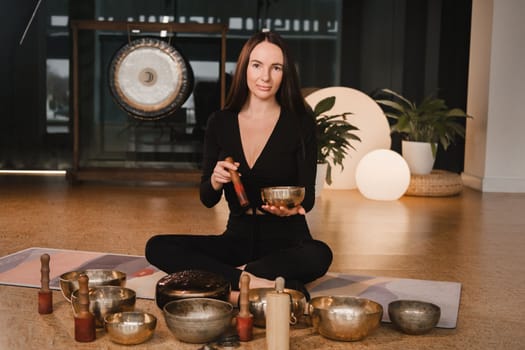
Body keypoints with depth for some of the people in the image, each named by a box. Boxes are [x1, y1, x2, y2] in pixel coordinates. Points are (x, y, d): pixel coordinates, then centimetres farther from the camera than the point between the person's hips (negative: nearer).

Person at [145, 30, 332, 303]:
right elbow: (207, 199, 5)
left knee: (319, 255, -35)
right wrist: (216, 180, -19)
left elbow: (307, 195, -4)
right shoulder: (220, 122, 2)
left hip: (286, 242, -3)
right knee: (157, 247, -17)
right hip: (238, 238, 3)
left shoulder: (300, 122, -5)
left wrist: (292, 207, -28)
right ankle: (257, 283, -27)